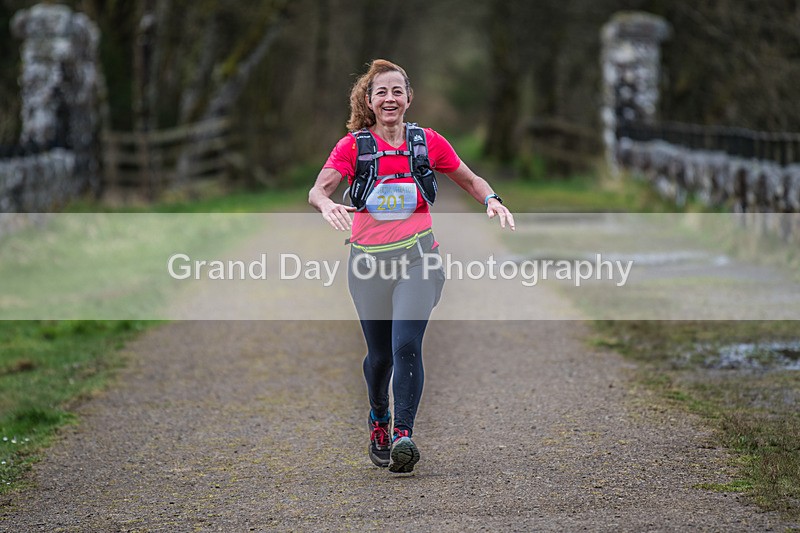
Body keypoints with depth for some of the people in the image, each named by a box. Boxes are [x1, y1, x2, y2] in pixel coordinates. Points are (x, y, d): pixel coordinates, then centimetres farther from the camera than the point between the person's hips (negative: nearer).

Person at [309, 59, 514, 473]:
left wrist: (491, 201, -4)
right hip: (368, 260, 0)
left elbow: (470, 180, 17)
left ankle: (402, 435, -18)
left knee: (406, 345, -18)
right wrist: (326, 204, -37)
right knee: (379, 354, 9)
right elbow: (318, 188, -13)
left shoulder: (428, 142, 5)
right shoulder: (352, 146, 0)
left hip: (416, 256, 0)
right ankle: (378, 422, 36)